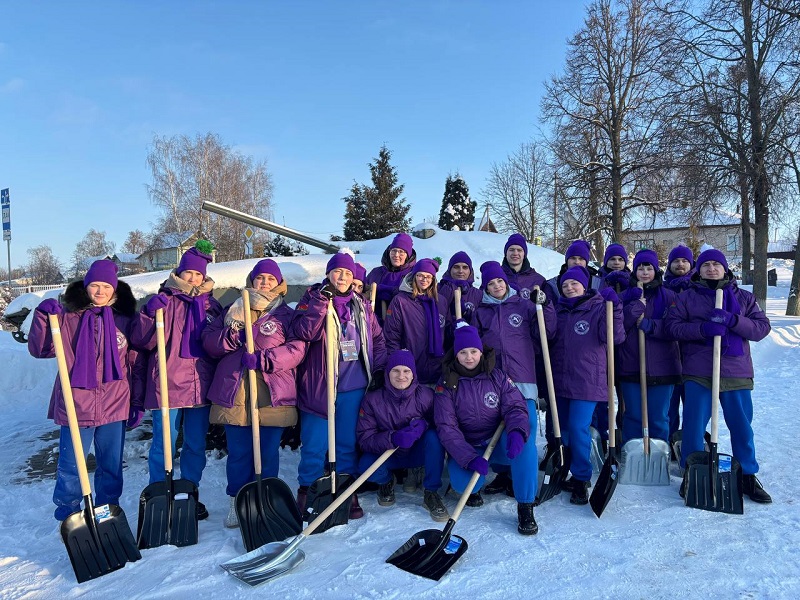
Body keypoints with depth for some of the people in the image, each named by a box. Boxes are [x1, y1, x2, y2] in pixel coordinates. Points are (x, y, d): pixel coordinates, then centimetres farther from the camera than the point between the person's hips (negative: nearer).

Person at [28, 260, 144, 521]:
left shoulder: (125, 322, 4)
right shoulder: (68, 317, 0)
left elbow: (136, 365, 6)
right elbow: (40, 349, -6)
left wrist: (137, 402, 5)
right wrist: (43, 316, -20)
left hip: (114, 406, 2)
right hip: (76, 405, -1)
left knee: (112, 466, 13)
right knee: (71, 465, 7)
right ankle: (67, 513, 27)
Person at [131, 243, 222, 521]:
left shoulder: (210, 305, 11)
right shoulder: (164, 300, 0)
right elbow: (143, 341, -7)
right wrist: (150, 313, -22)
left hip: (201, 386, 4)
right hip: (168, 385, -4)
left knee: (196, 445, 13)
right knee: (163, 445, 3)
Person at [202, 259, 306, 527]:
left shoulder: (287, 315, 6)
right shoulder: (233, 310, 15)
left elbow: (297, 349, -8)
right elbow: (208, 340, 8)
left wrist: (262, 359, -18)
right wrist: (232, 337, -11)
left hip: (272, 397, -2)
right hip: (234, 394, 2)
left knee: (268, 454, 6)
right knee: (238, 453, 8)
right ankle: (237, 502, 26)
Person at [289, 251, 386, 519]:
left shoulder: (362, 305, 12)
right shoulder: (312, 299, 1)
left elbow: (377, 340, 16)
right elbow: (301, 333, -16)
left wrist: (380, 370, 4)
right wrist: (321, 302, -21)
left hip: (354, 388, 3)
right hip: (318, 387, -3)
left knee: (348, 443, 12)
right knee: (314, 445, 2)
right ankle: (306, 492, 20)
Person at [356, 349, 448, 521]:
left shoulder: (426, 395, -15)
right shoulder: (373, 399, -14)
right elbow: (364, 439, -18)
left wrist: (423, 425, -34)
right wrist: (393, 438, -36)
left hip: (418, 453, 0)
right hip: (387, 454, 1)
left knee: (433, 437, -31)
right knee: (366, 465, -30)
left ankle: (431, 493, -13)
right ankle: (386, 481, 9)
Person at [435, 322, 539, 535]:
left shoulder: (497, 376, -1)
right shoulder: (447, 384, -6)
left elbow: (515, 407, -10)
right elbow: (446, 427, -13)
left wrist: (516, 431, -34)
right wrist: (470, 458, -26)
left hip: (499, 444, 1)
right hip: (467, 449, -1)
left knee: (525, 436, -31)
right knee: (461, 483, -30)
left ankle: (525, 507, -21)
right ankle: (472, 489, 11)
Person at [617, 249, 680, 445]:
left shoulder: (668, 296, 5)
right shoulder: (626, 296, 8)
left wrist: (650, 325, -15)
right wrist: (637, 305, -13)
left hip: (661, 367, -1)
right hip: (631, 366, 1)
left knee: (659, 418, 7)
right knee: (633, 416, 8)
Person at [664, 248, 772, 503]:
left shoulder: (743, 297, 11)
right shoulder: (686, 297, 7)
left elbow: (762, 327, 2)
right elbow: (672, 325, -3)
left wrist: (733, 321, -16)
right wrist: (702, 329, -18)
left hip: (736, 373, 2)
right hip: (698, 373, -1)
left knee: (742, 426, 10)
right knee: (694, 425, 3)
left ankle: (748, 476, 26)